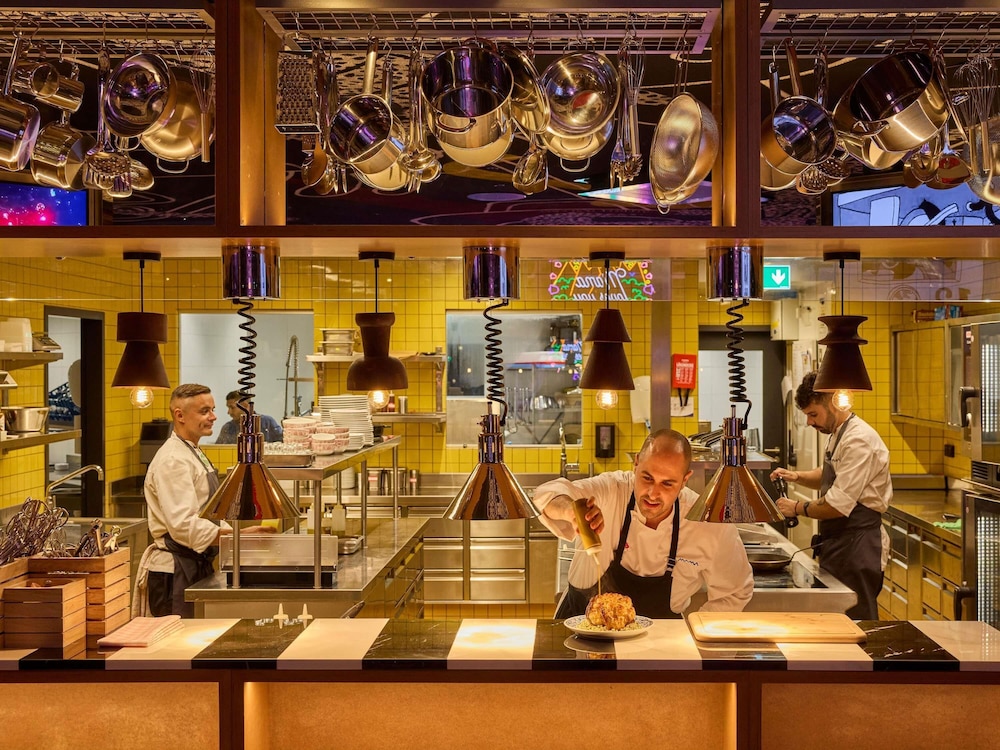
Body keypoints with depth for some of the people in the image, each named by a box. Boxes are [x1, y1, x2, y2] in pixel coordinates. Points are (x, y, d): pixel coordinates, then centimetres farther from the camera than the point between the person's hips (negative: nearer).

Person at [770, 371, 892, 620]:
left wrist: (798, 508, -10)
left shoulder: (859, 440, -21)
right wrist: (797, 476, 9)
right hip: (839, 544, 10)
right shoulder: (838, 434, 11)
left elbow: (838, 505, -24)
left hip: (858, 550, -10)